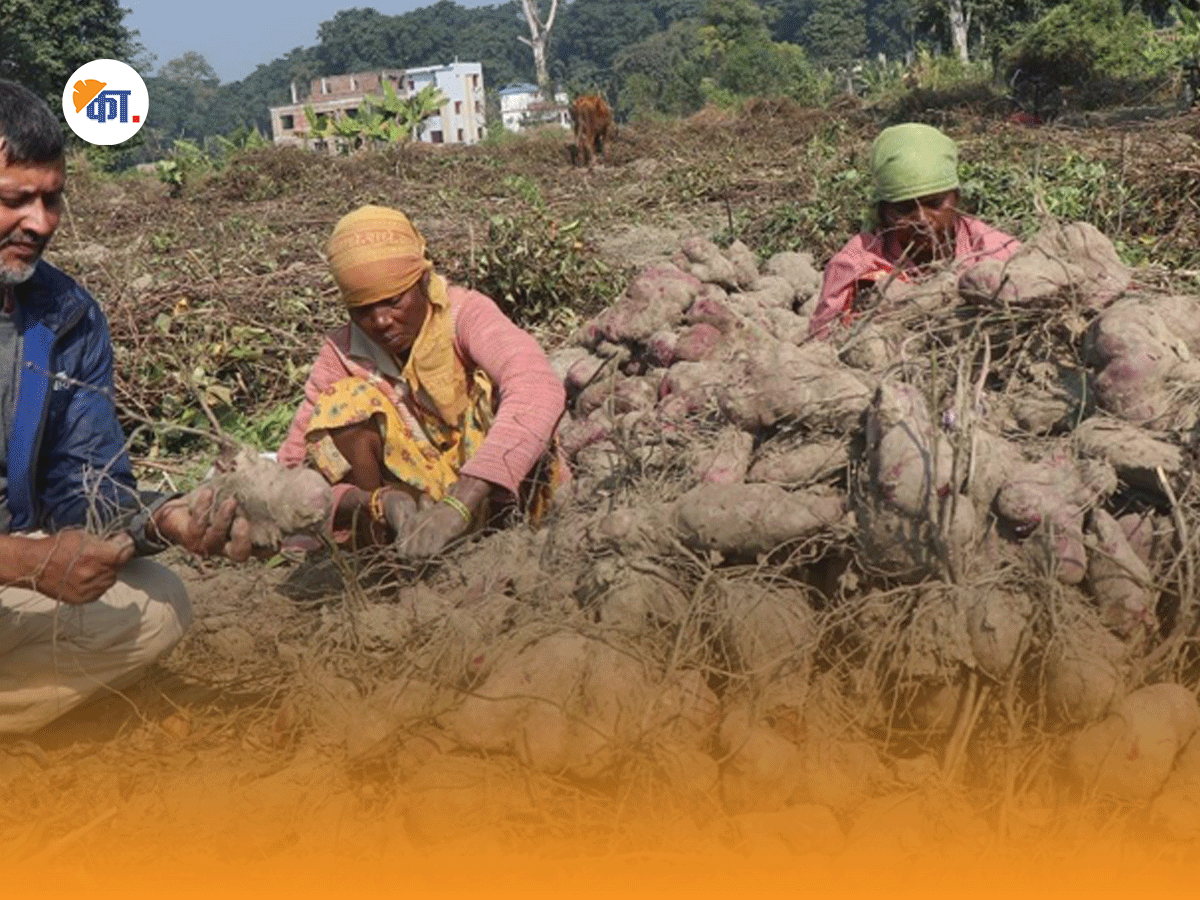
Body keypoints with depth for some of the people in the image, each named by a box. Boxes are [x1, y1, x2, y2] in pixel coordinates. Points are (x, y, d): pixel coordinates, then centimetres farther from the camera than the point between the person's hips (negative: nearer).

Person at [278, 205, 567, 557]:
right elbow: (293, 465, -14)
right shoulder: (342, 354, -10)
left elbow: (539, 389, -41)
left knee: (489, 388, -28)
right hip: (419, 494, 3)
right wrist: (380, 501, -36)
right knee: (345, 406, -18)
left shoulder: (464, 313, -20)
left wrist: (460, 502, -52)